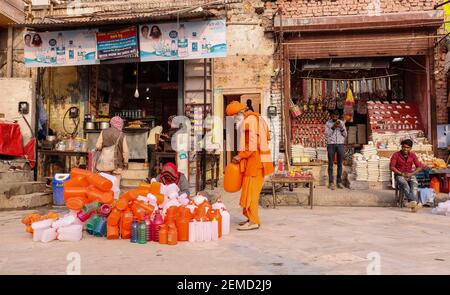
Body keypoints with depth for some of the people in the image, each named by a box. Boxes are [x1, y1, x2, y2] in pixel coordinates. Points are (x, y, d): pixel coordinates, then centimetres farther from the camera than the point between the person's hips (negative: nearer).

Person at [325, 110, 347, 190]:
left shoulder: (342, 123, 10)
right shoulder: (328, 123, 3)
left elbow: (345, 135, 8)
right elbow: (326, 134, -5)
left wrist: (341, 128, -10)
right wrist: (333, 127, -16)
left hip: (340, 144, 2)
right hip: (331, 144, -2)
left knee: (340, 164, 3)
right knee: (331, 164, -1)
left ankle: (339, 181, 9)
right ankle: (331, 182, 1)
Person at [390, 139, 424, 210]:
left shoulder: (412, 155, 6)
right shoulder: (396, 155, -3)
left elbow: (420, 167, 3)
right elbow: (392, 167, -9)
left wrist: (411, 173, -12)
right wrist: (402, 174, -18)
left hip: (410, 175, 3)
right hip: (399, 175, -2)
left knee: (414, 183, -32)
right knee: (405, 184, -36)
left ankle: (411, 202, -50)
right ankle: (415, 202, -53)